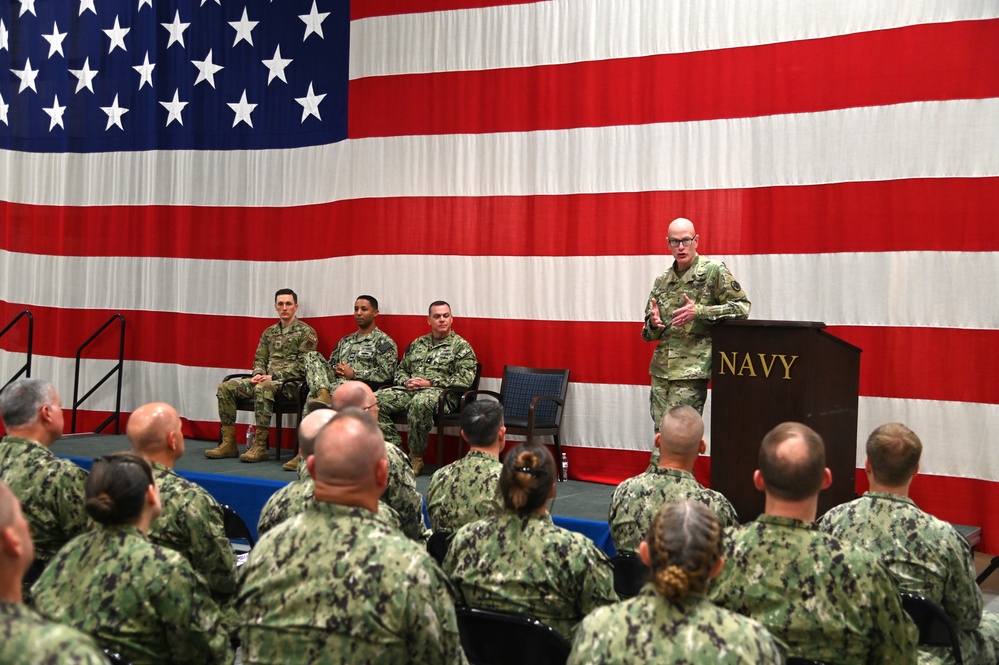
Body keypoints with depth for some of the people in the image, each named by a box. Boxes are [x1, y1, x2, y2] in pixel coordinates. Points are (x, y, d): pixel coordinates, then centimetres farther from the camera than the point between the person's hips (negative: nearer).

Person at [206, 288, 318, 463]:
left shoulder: (306, 332, -2)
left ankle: (260, 446, -33)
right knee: (225, 387, -10)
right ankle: (228, 443, -10)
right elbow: (259, 359, 21)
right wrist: (258, 374, -3)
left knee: (262, 388, -39)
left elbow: (303, 366, -11)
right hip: (267, 380, 7)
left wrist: (274, 377, -16)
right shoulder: (269, 332, 20)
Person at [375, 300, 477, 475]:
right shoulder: (417, 343, 23)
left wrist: (430, 383, -13)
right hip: (410, 390, 6)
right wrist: (406, 382, 1)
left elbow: (465, 379, -7)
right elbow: (400, 370, 27)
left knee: (420, 402, -41)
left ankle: (416, 457, -24)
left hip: (442, 393, -5)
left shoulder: (461, 346, 5)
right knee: (376, 399, -21)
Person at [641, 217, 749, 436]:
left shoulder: (714, 270, -3)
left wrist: (698, 312, -19)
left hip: (692, 370, -6)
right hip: (661, 369, 6)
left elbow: (742, 307, -9)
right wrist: (654, 324, -6)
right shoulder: (662, 281, 14)